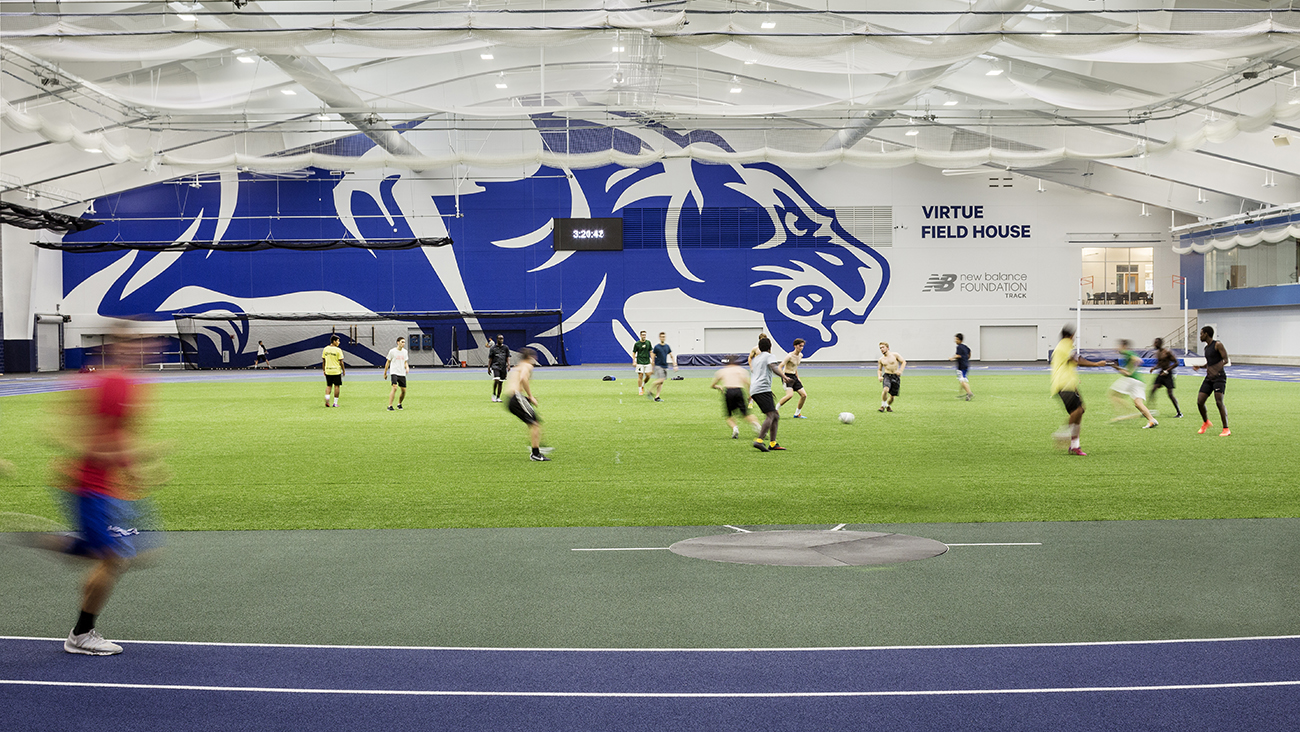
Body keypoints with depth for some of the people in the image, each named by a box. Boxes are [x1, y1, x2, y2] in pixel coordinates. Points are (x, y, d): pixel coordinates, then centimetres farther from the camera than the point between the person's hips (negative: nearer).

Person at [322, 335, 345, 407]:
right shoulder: (338, 350, -11)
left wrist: (324, 370, 16)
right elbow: (341, 362, -10)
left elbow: (323, 361, 8)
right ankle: (335, 403, 6)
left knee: (329, 385, 15)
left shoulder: (325, 349, 4)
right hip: (337, 371, -4)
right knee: (336, 386, 5)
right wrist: (344, 370, 1)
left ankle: (327, 398, -8)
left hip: (328, 371, 4)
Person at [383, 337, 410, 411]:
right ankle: (389, 406, -21)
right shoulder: (392, 351, -3)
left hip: (402, 374, 5)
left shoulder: (405, 352, 10)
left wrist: (407, 367, -2)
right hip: (394, 372, -5)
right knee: (395, 387, -22)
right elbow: (388, 362, 5)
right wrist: (385, 373, 7)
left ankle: (399, 404, 28)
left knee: (404, 390, 3)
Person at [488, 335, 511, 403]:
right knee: (496, 380, -20)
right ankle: (494, 394, -2)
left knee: (501, 382, 4)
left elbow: (508, 357, 8)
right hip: (495, 366, -3)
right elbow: (490, 359, 6)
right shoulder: (493, 348, 4)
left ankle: (498, 397, 13)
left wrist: (508, 365, -8)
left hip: (503, 367, 3)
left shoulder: (506, 347, 10)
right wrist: (488, 368, 1)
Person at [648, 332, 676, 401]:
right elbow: (653, 358, -1)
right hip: (658, 366, -5)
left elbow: (672, 356, 15)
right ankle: (650, 391, -6)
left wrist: (675, 365, 5)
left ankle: (657, 396, 2)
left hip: (665, 366, 5)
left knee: (661, 382, 2)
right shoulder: (656, 347, -4)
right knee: (660, 380, -19)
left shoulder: (667, 346, 10)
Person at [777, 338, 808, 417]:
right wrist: (784, 377, -30)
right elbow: (780, 367, -18)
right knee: (790, 395, -27)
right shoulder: (789, 356, -17)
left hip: (794, 377, 8)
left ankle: (797, 414, 15)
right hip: (787, 377, -8)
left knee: (804, 395, 1)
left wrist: (798, 378, 22)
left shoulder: (800, 355, 9)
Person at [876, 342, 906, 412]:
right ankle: (883, 406, -14)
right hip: (887, 376, 0)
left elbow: (904, 362, 1)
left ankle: (888, 406, 32)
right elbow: (879, 369, 19)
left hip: (896, 376, 0)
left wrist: (900, 371, -15)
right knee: (885, 389, -29)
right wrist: (879, 376, -2)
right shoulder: (880, 360, 7)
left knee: (892, 395, 3)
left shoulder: (895, 355, -1)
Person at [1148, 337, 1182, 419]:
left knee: (1170, 393, -7)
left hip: (1168, 375, -7)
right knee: (1153, 389, -4)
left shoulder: (1167, 352, -14)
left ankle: (1179, 413, 4)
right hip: (1161, 373, 7)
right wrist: (1154, 368, 1)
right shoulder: (1157, 353, 9)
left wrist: (1167, 371, -19)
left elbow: (1176, 363, -13)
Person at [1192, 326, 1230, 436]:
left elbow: (1225, 360, -14)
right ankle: (1205, 423, 24)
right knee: (1200, 401, 0)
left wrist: (1215, 369, -25)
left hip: (1219, 377, -8)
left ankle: (1226, 429, -12)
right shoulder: (1206, 348, 17)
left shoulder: (1218, 345, -7)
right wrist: (1199, 367, 12)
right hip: (1209, 378, 8)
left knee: (1219, 402, -17)